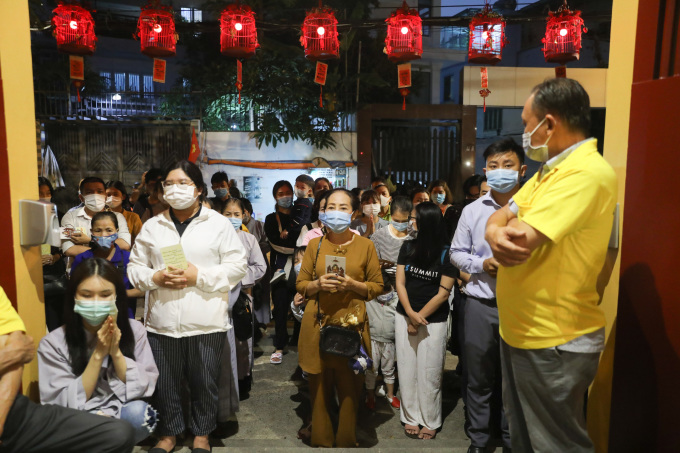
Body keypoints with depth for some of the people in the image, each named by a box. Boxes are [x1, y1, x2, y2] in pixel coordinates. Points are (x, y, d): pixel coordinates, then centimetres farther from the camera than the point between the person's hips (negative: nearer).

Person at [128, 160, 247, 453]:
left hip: (206, 322, -2)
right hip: (162, 321, 3)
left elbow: (237, 267, -4)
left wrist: (199, 276, -15)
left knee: (204, 383, 10)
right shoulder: (151, 226, 9)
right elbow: (134, 267, 11)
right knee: (165, 384, 14)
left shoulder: (219, 224, 0)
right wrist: (155, 277, -10)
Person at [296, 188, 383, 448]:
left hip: (351, 325, -1)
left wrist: (352, 284, -13)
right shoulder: (315, 245, 7)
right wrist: (318, 284, -10)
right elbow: (300, 284, 10)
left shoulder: (365, 245, 3)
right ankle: (321, 441, 24)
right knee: (320, 388, 5)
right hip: (318, 324, 1)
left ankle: (347, 441, 23)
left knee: (349, 389, 2)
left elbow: (377, 287, 4)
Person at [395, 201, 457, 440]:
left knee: (429, 374, 6)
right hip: (404, 317, 4)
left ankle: (430, 421, 24)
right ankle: (411, 417, 26)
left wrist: (419, 318, -10)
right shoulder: (407, 247, 1)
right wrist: (410, 313, -13)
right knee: (407, 370, 10)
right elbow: (400, 283, 0)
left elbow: (443, 293, -10)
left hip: (433, 322, -3)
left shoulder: (446, 253, -9)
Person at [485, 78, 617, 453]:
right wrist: (496, 233, -19)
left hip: (554, 342, -9)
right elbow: (499, 217, 6)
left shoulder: (586, 173, -21)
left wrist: (503, 231, -5)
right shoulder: (550, 170, 11)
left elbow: (521, 240, -29)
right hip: (519, 331, 9)